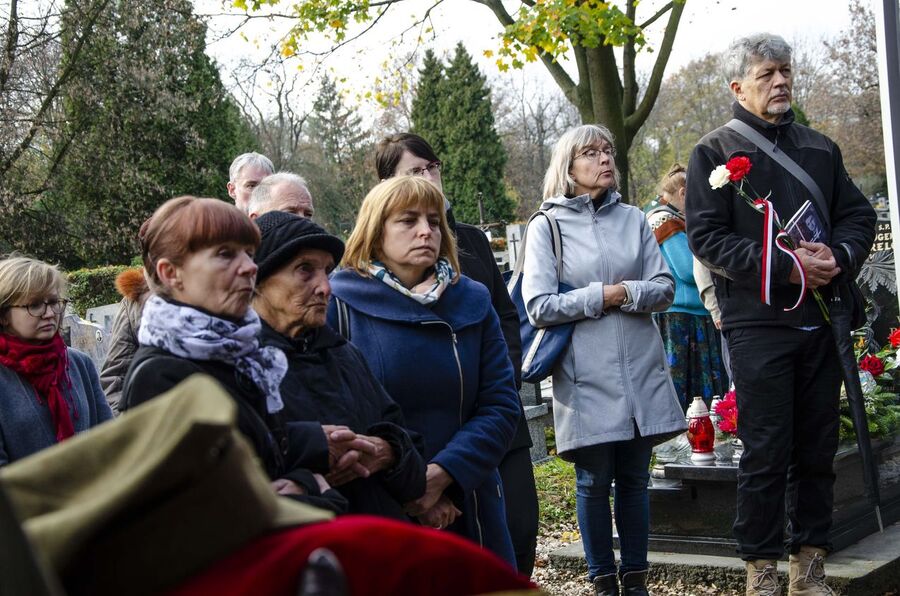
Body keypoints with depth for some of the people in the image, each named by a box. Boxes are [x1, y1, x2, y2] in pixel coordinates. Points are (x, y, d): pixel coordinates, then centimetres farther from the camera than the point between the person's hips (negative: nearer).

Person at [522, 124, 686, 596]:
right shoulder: (547, 226, -1)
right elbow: (539, 308, -8)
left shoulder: (634, 220, 8)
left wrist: (625, 292, -12)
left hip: (640, 371, 3)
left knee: (634, 477, 10)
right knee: (594, 482, 4)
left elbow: (665, 289, 5)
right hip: (585, 376, -3)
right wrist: (600, 296, -8)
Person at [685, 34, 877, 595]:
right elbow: (707, 237, -8)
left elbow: (859, 214, 15)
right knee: (767, 454, -2)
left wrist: (840, 256, -8)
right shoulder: (715, 152, 1)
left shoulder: (820, 148, 15)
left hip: (820, 320, 5)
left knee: (817, 449, 8)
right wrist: (784, 267, -17)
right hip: (758, 323, -4)